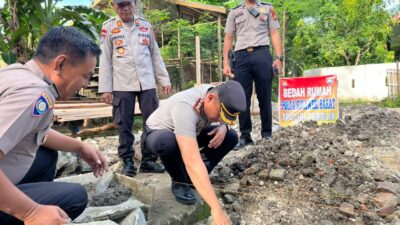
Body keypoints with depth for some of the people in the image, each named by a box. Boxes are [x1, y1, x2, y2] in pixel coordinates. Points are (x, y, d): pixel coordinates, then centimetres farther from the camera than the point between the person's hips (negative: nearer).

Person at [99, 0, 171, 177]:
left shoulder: (146, 25, 13)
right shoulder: (109, 27, 6)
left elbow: (155, 54, 14)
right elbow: (105, 59, 2)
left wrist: (164, 79, 7)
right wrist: (105, 88, -4)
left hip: (147, 82, 2)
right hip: (122, 84, -2)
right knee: (124, 125, 1)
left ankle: (148, 160, 12)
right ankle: (127, 161, 14)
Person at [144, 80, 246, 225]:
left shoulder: (217, 96, -19)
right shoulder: (185, 107, -41)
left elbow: (224, 118, 5)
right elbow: (192, 161, -50)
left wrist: (223, 127, -21)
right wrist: (216, 208, -51)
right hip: (157, 134, -6)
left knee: (230, 137, -10)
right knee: (167, 142, -42)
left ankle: (191, 178, 0)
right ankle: (179, 182, -11)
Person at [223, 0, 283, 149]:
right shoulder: (234, 12, 18)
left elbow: (274, 34, 10)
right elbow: (228, 38, 14)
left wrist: (279, 57, -3)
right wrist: (225, 63, 4)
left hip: (262, 54, -1)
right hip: (241, 56, 1)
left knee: (264, 97, -1)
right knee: (242, 98, -1)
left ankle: (266, 134, 8)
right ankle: (245, 135, 5)